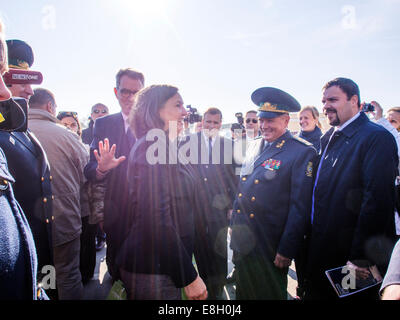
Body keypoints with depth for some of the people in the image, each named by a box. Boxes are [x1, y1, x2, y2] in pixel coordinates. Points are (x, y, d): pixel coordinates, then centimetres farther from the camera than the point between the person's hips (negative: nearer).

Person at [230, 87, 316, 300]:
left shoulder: (302, 153, -12)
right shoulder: (254, 147, 8)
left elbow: (300, 207, -14)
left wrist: (287, 250, -14)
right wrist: (234, 225, 14)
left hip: (270, 249, -6)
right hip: (242, 242, 6)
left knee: (269, 294, 13)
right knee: (243, 293, 21)